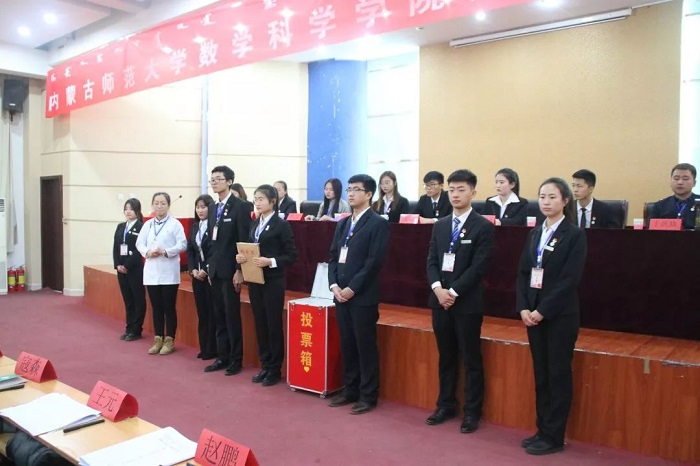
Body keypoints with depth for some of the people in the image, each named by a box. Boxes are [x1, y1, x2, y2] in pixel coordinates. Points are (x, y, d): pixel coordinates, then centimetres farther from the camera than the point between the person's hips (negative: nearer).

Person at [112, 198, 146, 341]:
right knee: (127, 300, 12)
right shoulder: (120, 226, 13)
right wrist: (117, 265, -3)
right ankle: (129, 328, 19)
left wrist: (127, 266, -15)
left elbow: (139, 250, -13)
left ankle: (136, 330, 8)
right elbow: (115, 247, 10)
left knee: (138, 300, 2)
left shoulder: (141, 227, -8)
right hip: (121, 268, 6)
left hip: (135, 269, -6)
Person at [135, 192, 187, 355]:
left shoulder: (175, 224, -3)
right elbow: (139, 243, 11)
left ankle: (169, 340, 12)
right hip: (151, 271, 4)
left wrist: (166, 252, -19)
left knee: (169, 307, 2)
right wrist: (147, 252, -9)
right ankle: (158, 339, 20)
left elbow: (182, 244, -8)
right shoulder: (147, 224, 10)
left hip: (169, 272, -4)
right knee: (156, 307, 10)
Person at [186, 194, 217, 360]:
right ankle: (203, 348, 18)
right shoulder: (194, 226, 13)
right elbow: (190, 250, 12)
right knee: (201, 312, 10)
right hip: (197, 274, 7)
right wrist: (192, 269, -3)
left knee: (212, 312, -1)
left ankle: (212, 349, 8)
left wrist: (206, 271, -15)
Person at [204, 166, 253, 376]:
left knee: (232, 315, -1)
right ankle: (222, 357, 21)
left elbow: (244, 240, -14)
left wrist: (240, 270, -17)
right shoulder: (213, 208, 14)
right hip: (215, 270, 7)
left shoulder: (241, 206, -9)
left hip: (230, 270, -7)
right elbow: (212, 240, 16)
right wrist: (209, 266, 12)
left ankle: (236, 359, 10)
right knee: (219, 316, 12)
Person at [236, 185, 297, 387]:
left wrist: (270, 261, -23)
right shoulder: (255, 224, 12)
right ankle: (265, 366, 23)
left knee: (274, 324, 2)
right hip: (254, 280, 7)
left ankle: (275, 369, 13)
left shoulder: (281, 225, -9)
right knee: (260, 323, 12)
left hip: (273, 281, -7)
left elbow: (291, 255, -11)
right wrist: (241, 256, -4)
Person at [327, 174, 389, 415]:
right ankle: (350, 390, 26)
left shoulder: (378, 223, -7)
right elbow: (333, 256, 14)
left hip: (363, 296, -7)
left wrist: (352, 289, -15)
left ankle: (368, 396, 13)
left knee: (366, 347, 1)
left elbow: (374, 262, -15)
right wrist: (334, 285, -1)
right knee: (347, 345, 14)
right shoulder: (343, 223, 15)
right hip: (341, 294, 7)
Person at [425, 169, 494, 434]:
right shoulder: (440, 225, 12)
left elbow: (479, 267, -12)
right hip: (440, 300, 5)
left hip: (467, 302, -5)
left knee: (471, 359, 4)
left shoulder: (483, 227, -5)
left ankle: (472, 412, 16)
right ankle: (446, 406, 26)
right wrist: (438, 288, -10)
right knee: (446, 357, 14)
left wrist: (454, 292, -16)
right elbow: (431, 261, 7)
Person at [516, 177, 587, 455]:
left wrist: (542, 311, -17)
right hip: (533, 313, 5)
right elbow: (523, 273, 8)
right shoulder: (535, 234, 10)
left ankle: (553, 437, 15)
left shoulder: (575, 235, -7)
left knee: (558, 375, 5)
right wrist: (524, 308, -5)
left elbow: (570, 279, -14)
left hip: (560, 316, -5)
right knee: (540, 374, 12)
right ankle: (542, 430, 24)